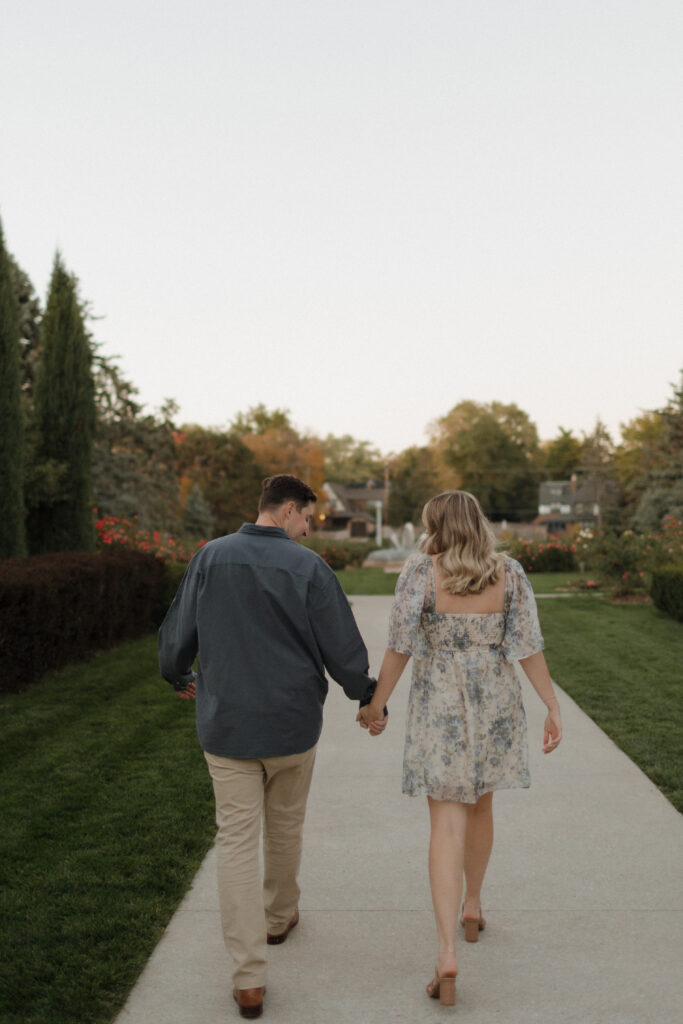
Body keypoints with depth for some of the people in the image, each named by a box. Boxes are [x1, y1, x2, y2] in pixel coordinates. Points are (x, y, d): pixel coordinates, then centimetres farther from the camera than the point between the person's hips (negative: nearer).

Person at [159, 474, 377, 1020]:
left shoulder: (211, 558, -4)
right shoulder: (308, 567, -11)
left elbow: (176, 637, 3)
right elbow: (343, 650, -9)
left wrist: (182, 679, 25)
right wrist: (367, 694, 10)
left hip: (227, 725, 1)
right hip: (293, 726, 0)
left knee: (237, 842, 4)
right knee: (285, 829, 21)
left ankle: (250, 978, 2)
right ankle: (280, 916, 43)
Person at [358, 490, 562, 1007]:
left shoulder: (420, 571, -10)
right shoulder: (509, 571, -4)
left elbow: (400, 645, -10)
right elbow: (529, 646, -5)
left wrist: (376, 704, 1)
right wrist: (554, 708, 1)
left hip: (440, 709, -3)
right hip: (496, 705, 3)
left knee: (447, 826, -1)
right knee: (480, 805, 25)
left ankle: (447, 954, -11)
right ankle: (473, 905, 43)